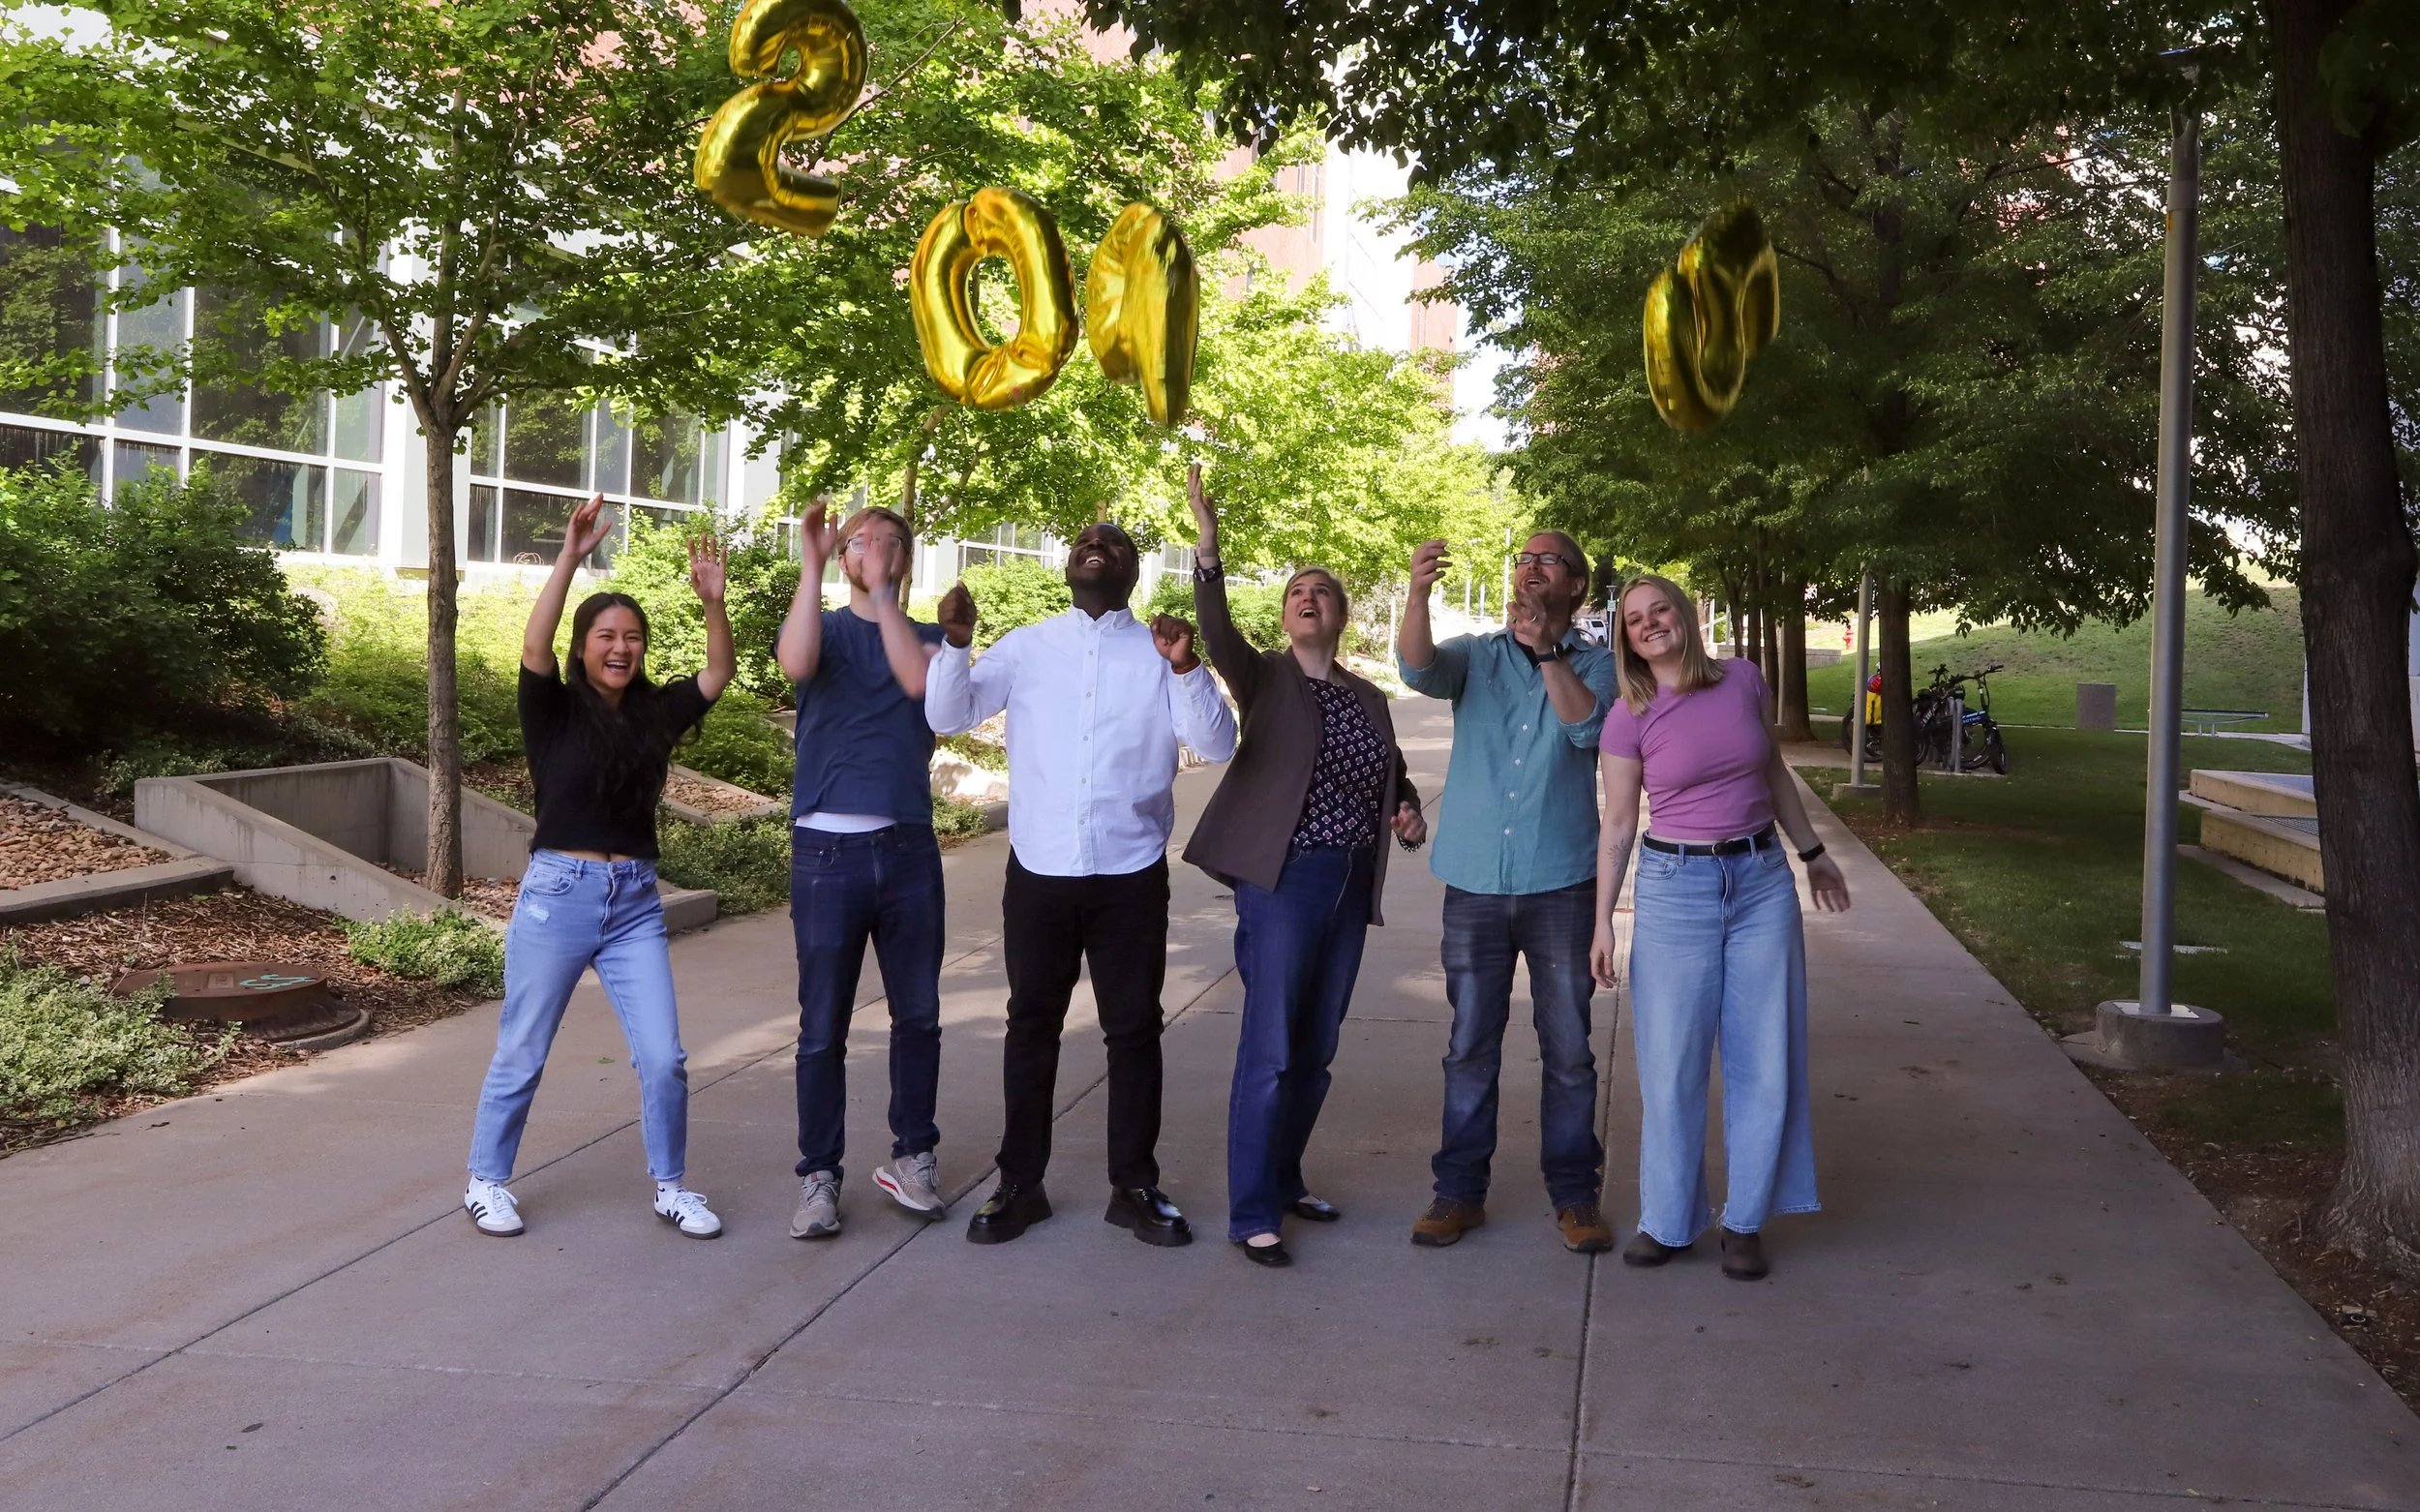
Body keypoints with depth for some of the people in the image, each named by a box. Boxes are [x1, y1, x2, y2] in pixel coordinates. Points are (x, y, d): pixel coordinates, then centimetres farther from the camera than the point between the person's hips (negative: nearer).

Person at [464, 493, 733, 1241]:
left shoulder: (654, 713, 6)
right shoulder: (553, 711, -5)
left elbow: (719, 673, 1)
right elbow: (533, 648, -22)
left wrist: (712, 602, -14)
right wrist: (570, 558, -29)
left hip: (635, 901, 3)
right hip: (558, 894, -3)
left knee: (663, 1057, 0)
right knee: (521, 1055, 9)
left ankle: (670, 1188, 17)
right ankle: (486, 1182, 27)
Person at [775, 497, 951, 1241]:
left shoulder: (926, 635, 11)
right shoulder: (824, 627, 7)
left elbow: (918, 679, -13)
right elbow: (795, 662, -18)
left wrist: (881, 588, -13)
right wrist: (811, 564, -19)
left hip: (909, 849, 2)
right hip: (828, 850, -2)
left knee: (918, 1015, 9)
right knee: (823, 1027, 1)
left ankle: (911, 1157, 23)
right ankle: (819, 1175, 11)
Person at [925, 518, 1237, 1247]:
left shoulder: (1160, 651, 2)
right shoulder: (1024, 646, 5)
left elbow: (1218, 745, -8)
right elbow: (947, 716, -2)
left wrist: (1185, 667, -23)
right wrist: (955, 643, -18)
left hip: (1131, 875, 0)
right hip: (1038, 871, 1)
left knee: (1134, 1029, 8)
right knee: (1031, 1026, 9)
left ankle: (1135, 1186, 20)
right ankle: (1020, 1184, 20)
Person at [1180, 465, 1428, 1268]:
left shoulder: (1368, 697, 15)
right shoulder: (1264, 676, -1)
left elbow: (1394, 776, 26)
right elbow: (1217, 635, -21)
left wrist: (1408, 812, 3)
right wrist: (1208, 548, -35)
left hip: (1350, 887, 6)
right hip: (1282, 879, -6)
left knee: (1316, 1051, 13)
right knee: (1269, 1052, -7)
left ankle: (1284, 1180, 30)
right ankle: (1251, 1215, 2)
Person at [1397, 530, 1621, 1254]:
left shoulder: (1595, 663, 6)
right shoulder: (1477, 655, 8)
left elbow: (1587, 726, -14)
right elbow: (1419, 668, -13)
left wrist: (1546, 650, -24)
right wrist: (1418, 594, -31)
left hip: (1560, 883, -1)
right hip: (1476, 882, 1)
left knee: (1568, 1047, 5)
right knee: (1470, 1046, 7)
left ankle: (1574, 1194, 17)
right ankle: (1460, 1191, 17)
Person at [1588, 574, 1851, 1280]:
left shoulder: (1745, 681, 0)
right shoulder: (1628, 717, -6)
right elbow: (1617, 825, 0)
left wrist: (1813, 852, 22)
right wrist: (1603, 922, 0)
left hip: (1763, 881, 3)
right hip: (1676, 888, -2)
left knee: (1765, 1059, 5)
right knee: (1671, 1063, 2)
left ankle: (1745, 1222, 19)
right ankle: (1667, 1221, 18)